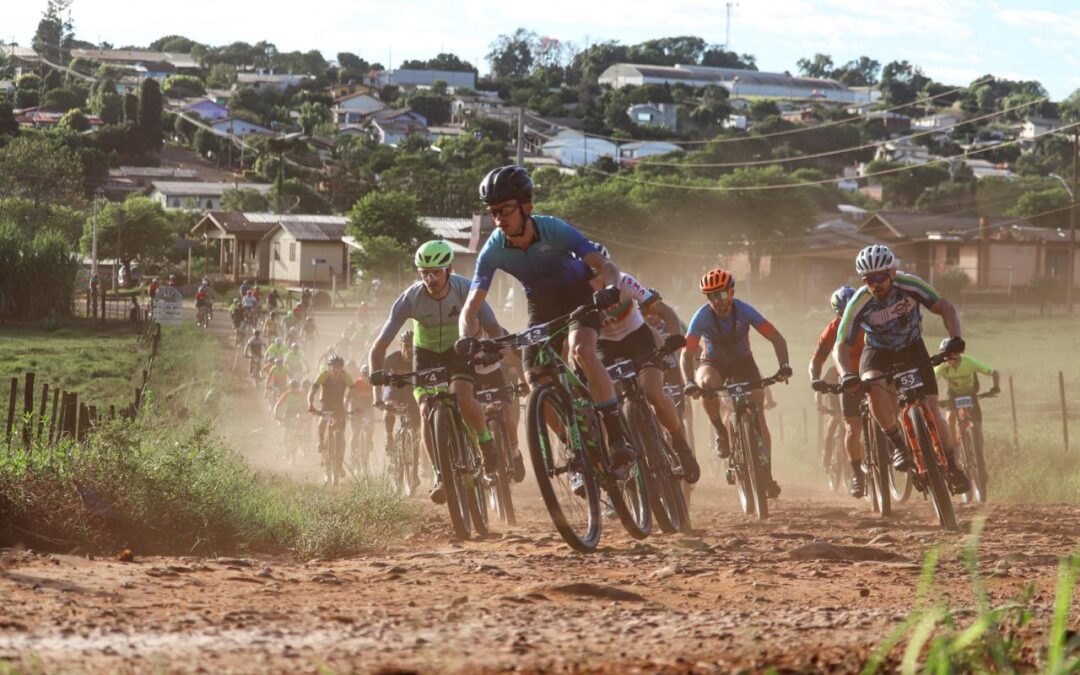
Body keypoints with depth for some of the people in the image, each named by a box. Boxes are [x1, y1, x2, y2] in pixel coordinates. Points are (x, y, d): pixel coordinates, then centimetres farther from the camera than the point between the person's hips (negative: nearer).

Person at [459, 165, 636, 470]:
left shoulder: (554, 230, -29)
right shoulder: (493, 250, -21)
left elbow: (604, 265, -32)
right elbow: (472, 305, -23)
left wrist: (610, 288, -56)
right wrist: (467, 339, -44)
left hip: (579, 297, -4)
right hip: (542, 306, 4)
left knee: (582, 350, -32)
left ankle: (618, 439, -30)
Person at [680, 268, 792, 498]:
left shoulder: (743, 311, -24)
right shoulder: (702, 317, -25)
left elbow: (776, 338, -24)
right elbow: (687, 352, -30)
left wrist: (784, 365, -41)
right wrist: (689, 382, -46)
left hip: (743, 362, 1)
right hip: (714, 362, -1)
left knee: (757, 415, -11)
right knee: (707, 382, -37)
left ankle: (767, 476, -4)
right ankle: (721, 432, -15)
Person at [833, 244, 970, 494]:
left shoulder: (909, 285, -25)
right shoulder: (859, 304, -26)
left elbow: (944, 307, -21)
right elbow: (841, 346, -24)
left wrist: (954, 337, -39)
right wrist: (846, 374, -43)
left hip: (912, 349, 1)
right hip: (878, 353, -1)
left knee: (931, 412, -11)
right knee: (874, 387, -35)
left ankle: (951, 467, 9)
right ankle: (898, 445, -19)